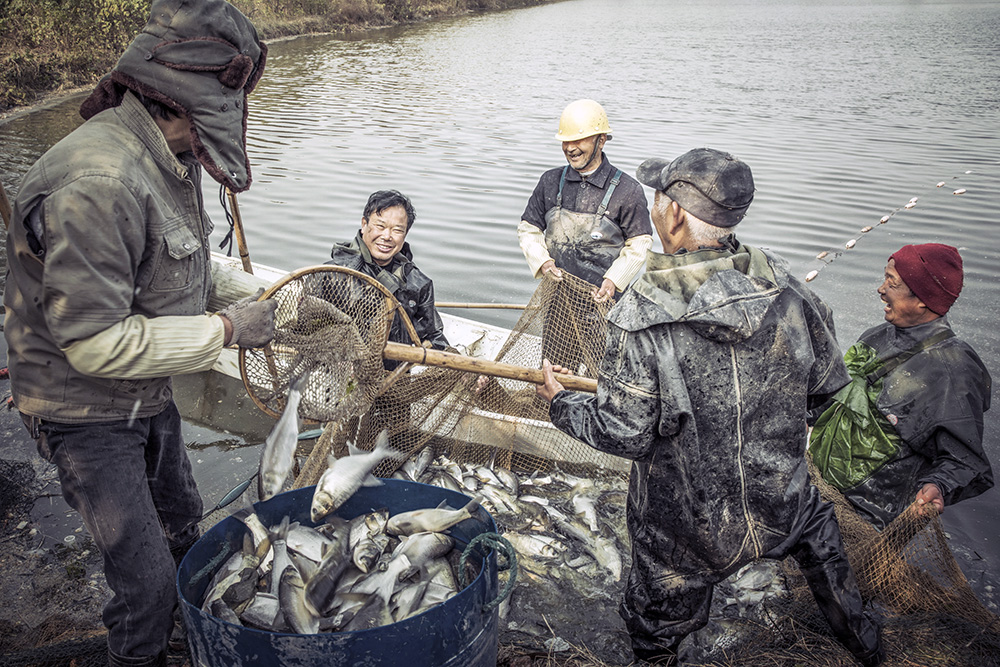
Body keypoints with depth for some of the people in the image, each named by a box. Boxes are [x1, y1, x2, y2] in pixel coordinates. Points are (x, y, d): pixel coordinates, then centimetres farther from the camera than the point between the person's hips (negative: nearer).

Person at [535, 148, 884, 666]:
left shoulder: (641, 316, -27)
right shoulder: (784, 287, -14)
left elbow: (623, 433, -21)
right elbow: (828, 382, -1)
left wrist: (561, 403, -4)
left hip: (688, 530, -4)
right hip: (783, 506, 5)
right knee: (817, 527, 39)